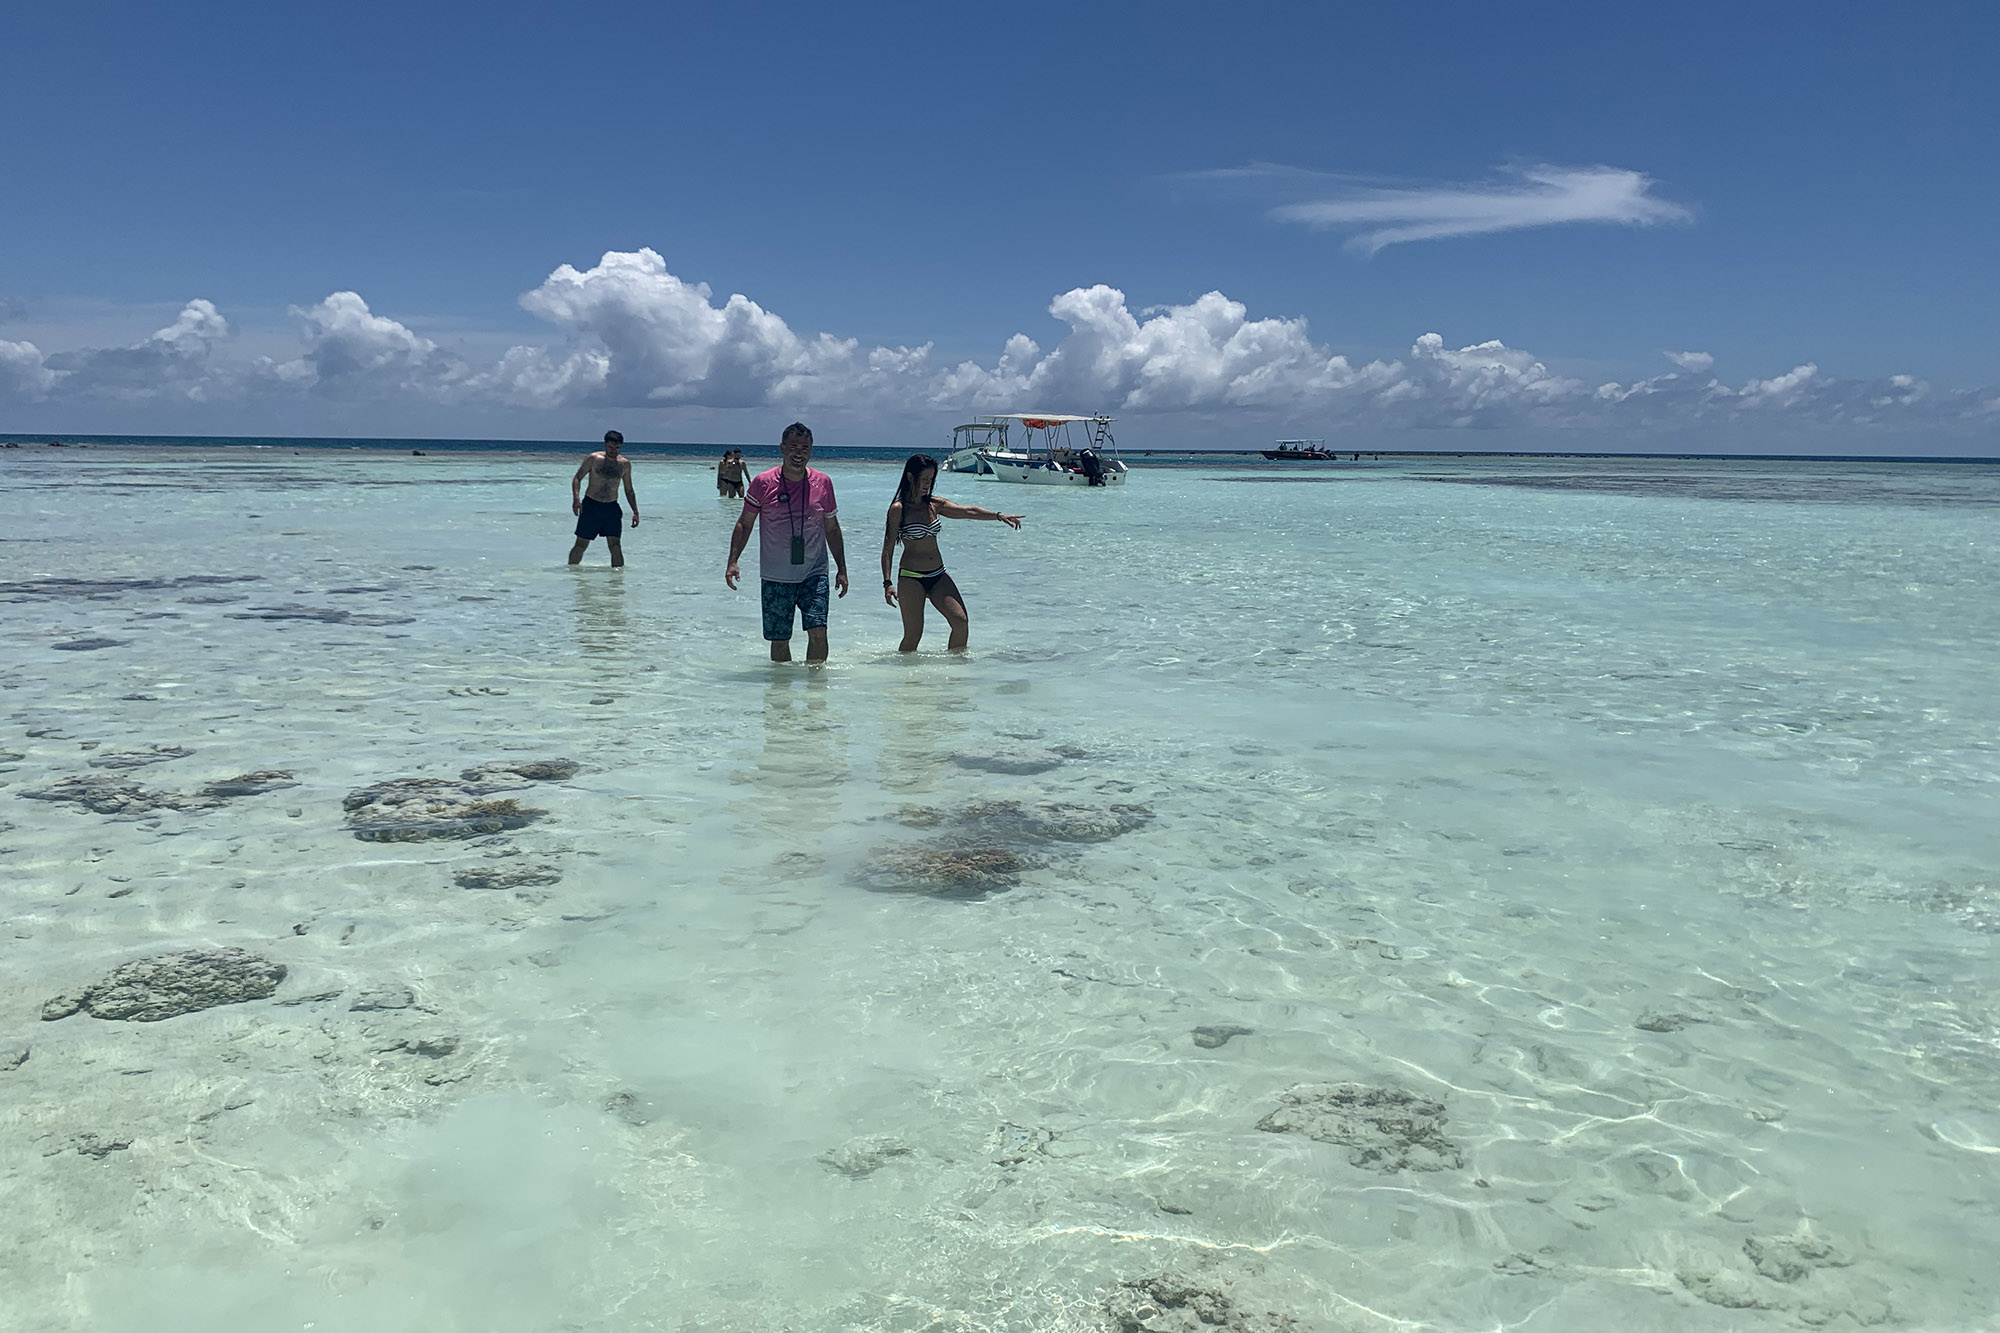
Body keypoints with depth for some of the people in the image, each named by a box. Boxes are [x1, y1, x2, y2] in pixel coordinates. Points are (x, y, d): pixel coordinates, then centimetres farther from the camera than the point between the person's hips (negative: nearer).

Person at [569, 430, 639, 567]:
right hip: (590, 505, -2)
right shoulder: (593, 459, -4)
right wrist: (576, 499, -17)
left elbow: (629, 490, 14)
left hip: (612, 508, 2)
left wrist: (635, 511, 7)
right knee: (581, 544, 3)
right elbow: (577, 478, -1)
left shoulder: (625, 464, 5)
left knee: (615, 545, -8)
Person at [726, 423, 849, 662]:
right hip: (776, 577, 0)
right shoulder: (763, 483, -3)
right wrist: (733, 561, -7)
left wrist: (842, 569, 10)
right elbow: (744, 524, 5)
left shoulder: (823, 483, 3)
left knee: (818, 632, -13)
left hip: (814, 574, 1)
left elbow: (832, 529, 12)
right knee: (779, 640, 5)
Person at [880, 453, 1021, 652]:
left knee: (961, 621, -9)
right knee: (913, 636, -6)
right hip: (911, 578, -6)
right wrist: (887, 582, -16)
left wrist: (999, 515, -10)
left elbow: (967, 511, 4)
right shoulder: (898, 509, -7)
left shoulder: (934, 504, 10)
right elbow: (888, 548, -7)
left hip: (938, 576, 6)